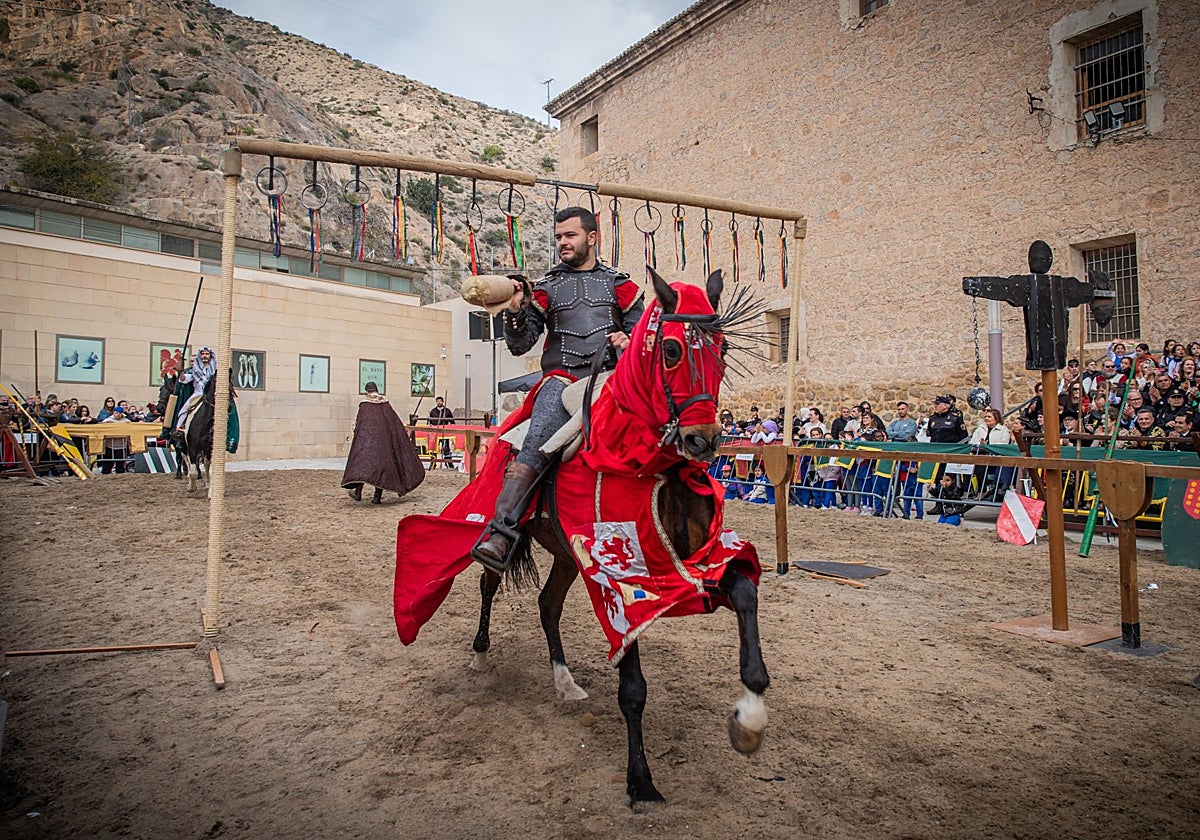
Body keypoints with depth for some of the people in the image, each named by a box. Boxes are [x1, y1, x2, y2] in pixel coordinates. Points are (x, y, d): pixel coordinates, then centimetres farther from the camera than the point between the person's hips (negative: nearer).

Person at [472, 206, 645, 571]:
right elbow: (519, 345, 12)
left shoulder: (619, 284, 21)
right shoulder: (546, 288, 19)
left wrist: (630, 341, -3)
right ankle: (501, 532, -35)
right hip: (563, 377, -1)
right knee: (538, 442, -28)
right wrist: (515, 311, -7)